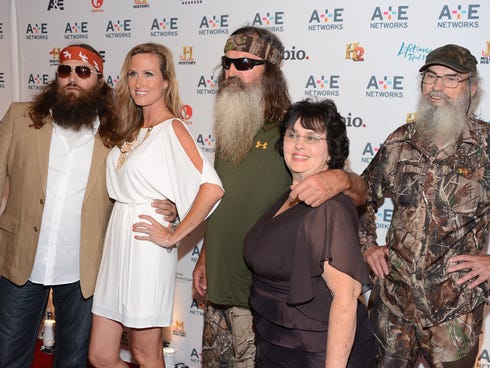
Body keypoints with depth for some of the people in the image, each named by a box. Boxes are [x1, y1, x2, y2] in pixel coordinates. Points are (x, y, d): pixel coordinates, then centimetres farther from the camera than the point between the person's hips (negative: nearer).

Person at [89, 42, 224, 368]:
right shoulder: (133, 130, 13)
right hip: (118, 243, 8)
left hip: (146, 248, -8)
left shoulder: (172, 127, -12)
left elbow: (212, 188, -25)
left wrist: (173, 237, -17)